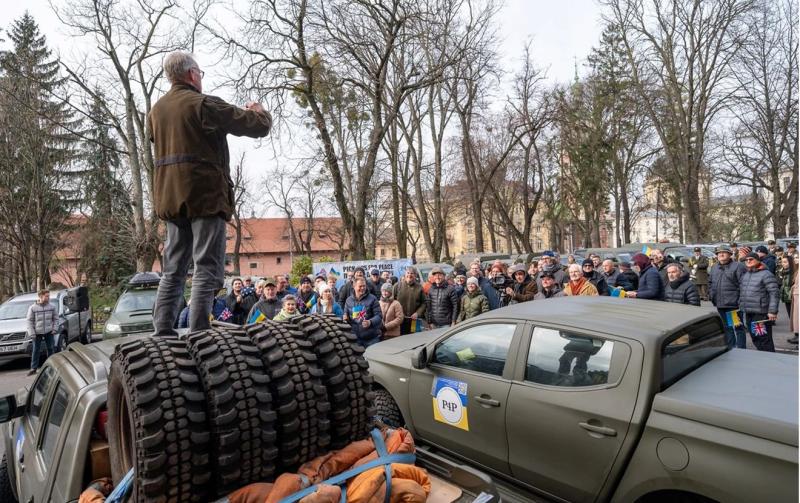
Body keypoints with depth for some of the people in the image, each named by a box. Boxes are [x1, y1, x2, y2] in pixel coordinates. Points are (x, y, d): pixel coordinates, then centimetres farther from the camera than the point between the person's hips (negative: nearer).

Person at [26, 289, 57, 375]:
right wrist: (31, 333, -9)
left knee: (50, 349, 7)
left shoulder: (52, 307, 0)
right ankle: (33, 368, 12)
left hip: (49, 332, 2)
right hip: (37, 332, -2)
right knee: (36, 350, 4)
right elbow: (29, 321, -5)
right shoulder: (32, 308, -7)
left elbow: (56, 318, 8)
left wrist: (54, 328, -2)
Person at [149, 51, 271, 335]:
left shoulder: (156, 110, 16)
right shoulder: (204, 104, -6)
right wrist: (259, 112, 18)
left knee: (173, 269, 12)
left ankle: (163, 332, 12)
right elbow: (258, 127, -7)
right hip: (206, 195, -7)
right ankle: (199, 336, -9)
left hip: (170, 198, 7)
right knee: (207, 268, -6)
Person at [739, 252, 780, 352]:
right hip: (748, 313, 8)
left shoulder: (766, 274, -9)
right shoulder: (744, 275, 14)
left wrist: (772, 311, -19)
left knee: (764, 340, -5)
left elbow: (775, 293, -14)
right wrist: (741, 306, 18)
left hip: (761, 314, -8)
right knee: (755, 340, 17)